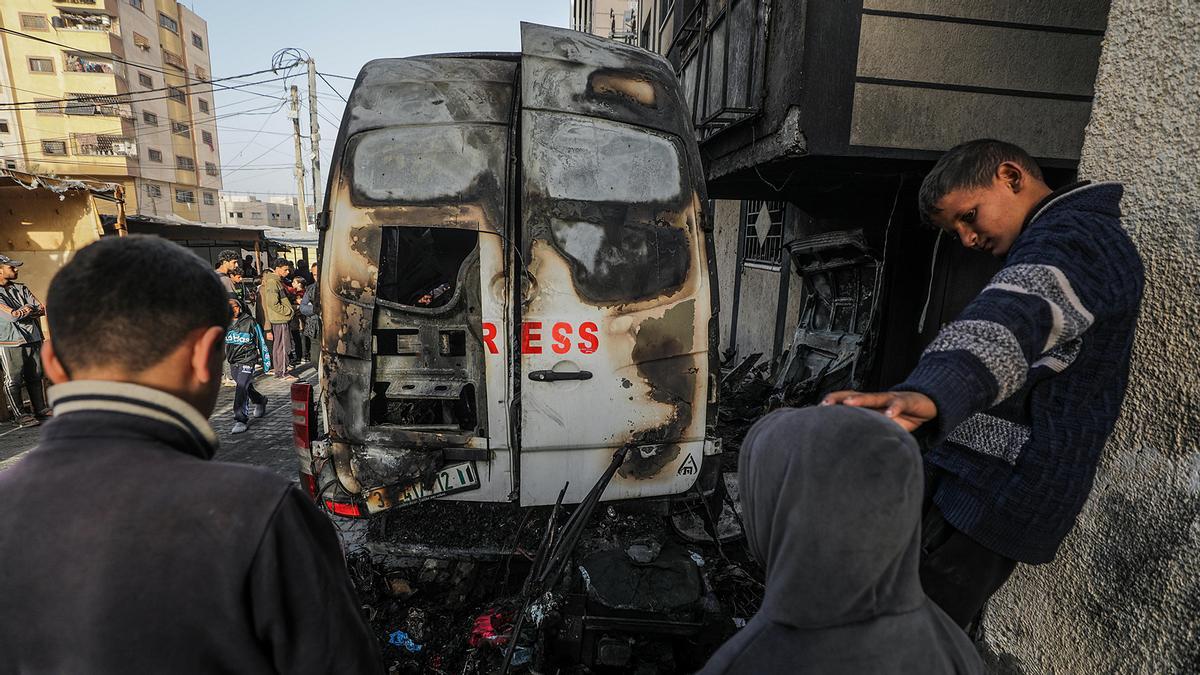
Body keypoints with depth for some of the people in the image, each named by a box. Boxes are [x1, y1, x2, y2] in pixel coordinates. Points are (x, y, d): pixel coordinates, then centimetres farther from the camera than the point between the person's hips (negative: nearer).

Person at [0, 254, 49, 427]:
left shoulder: (21, 288, 13)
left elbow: (42, 310, 6)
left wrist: (24, 311, -10)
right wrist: (29, 310, -4)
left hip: (33, 339, 5)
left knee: (35, 377, 10)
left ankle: (40, 409, 18)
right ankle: (20, 415, 3)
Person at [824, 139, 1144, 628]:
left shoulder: (1074, 237, -15)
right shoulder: (1074, 238, 21)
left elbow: (1009, 320, -37)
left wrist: (929, 392, -55)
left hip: (997, 491, -10)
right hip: (983, 478, 10)